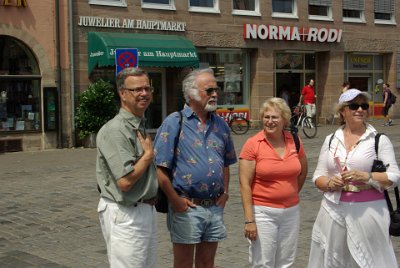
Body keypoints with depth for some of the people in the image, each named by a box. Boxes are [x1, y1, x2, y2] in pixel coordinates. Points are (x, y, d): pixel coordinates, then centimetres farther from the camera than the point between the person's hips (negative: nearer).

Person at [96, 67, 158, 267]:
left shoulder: (140, 126, 12)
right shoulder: (115, 130, -19)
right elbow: (125, 181, -26)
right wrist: (149, 154, -14)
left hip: (147, 211, 9)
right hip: (125, 215, -9)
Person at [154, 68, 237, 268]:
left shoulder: (220, 125, 10)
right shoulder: (174, 123, -9)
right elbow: (160, 168, -13)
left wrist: (225, 192, 8)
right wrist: (175, 200, -13)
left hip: (215, 207, 5)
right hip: (187, 208, -5)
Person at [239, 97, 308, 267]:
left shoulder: (294, 141, 2)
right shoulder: (253, 144, -10)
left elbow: (303, 171, 21)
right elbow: (245, 184, -11)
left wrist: (292, 194, 13)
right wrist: (249, 219, -16)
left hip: (292, 212, 4)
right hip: (263, 212, -4)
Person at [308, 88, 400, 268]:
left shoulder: (379, 140, 0)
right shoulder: (331, 140, 9)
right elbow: (318, 176, 11)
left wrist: (365, 176, -18)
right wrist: (329, 183, -10)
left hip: (368, 211, -3)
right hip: (333, 210, 3)